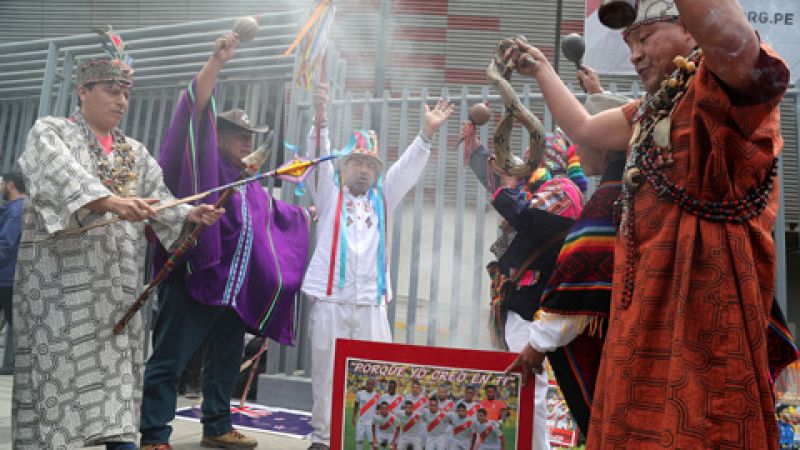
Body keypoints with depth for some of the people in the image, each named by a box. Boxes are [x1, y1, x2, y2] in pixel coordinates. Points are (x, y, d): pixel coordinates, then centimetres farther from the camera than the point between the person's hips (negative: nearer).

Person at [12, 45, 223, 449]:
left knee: (117, 363, 4)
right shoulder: (49, 132, 1)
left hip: (118, 280, 5)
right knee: (58, 367, -7)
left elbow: (158, 198, 8)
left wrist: (189, 215, -14)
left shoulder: (135, 153, 18)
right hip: (61, 276, -5)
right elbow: (62, 178, -19)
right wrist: (110, 201, -36)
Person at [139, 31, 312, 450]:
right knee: (169, 362, -5)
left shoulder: (249, 187, 19)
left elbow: (274, 212, 40)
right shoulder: (205, 166, -3)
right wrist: (216, 61, -25)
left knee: (225, 363, 16)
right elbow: (196, 109, -17)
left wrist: (306, 216, 52)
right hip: (193, 282, -8)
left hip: (235, 290, 9)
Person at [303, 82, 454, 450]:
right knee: (326, 375, 3)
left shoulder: (381, 198, 19)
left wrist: (427, 133, -4)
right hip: (329, 300, -2)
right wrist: (320, 119, -19)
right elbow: (319, 158, -3)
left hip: (371, 303, 2)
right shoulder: (329, 193, 12)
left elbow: (408, 168, 9)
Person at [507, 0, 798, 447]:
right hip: (647, 297, 10)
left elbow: (733, 42, -34)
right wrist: (542, 68, 41)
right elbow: (584, 129, 34)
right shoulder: (651, 108, 21)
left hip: (704, 291, -10)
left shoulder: (722, 87, -10)